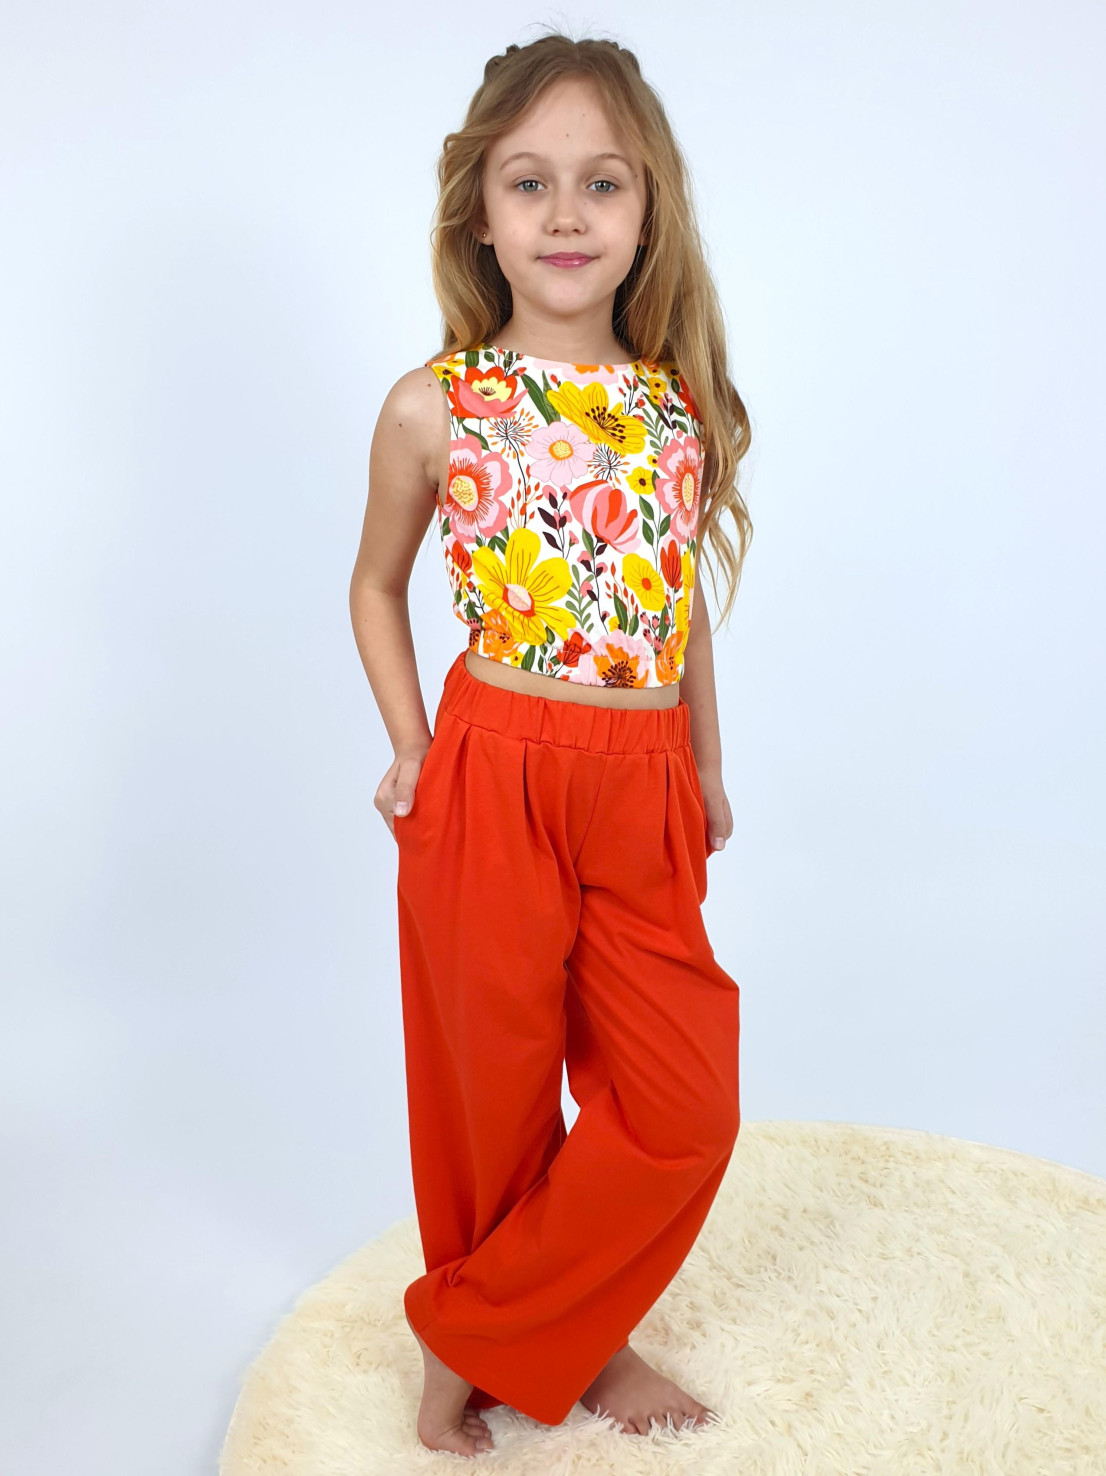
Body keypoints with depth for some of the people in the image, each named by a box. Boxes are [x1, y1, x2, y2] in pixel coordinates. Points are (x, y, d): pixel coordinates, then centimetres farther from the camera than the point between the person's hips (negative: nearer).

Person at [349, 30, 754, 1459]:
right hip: (492, 785, -3)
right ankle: (531, 1329, 38)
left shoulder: (684, 403, 6)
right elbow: (377, 585, 11)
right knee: (492, 1089, 10)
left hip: (644, 798, 4)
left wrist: (707, 771, 18)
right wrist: (409, 747, 1)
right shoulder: (434, 405, -2)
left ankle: (473, 1334, 27)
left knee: (684, 1109, 6)